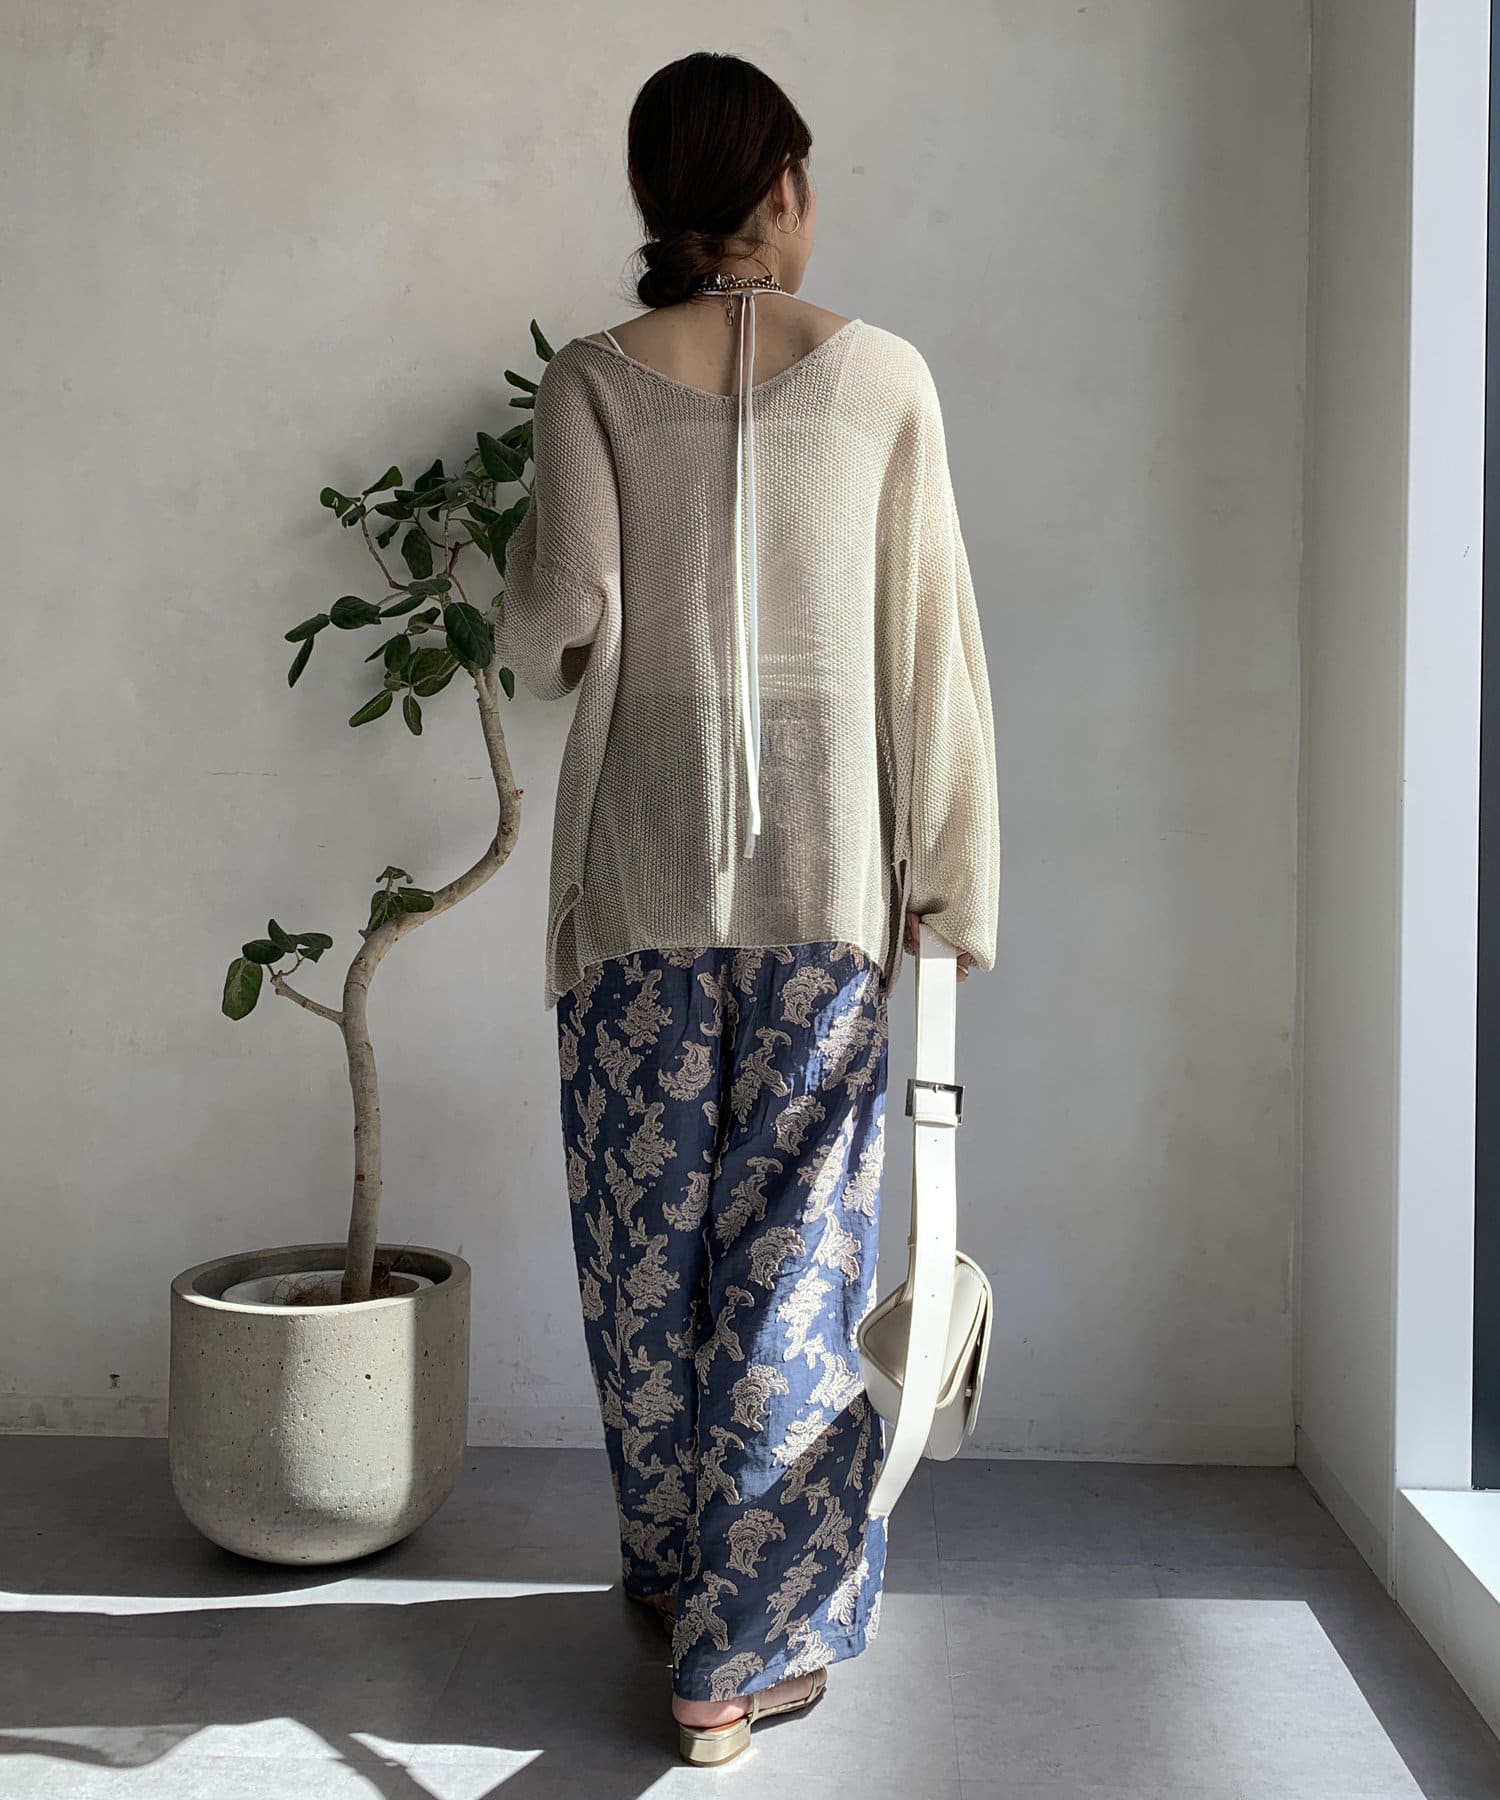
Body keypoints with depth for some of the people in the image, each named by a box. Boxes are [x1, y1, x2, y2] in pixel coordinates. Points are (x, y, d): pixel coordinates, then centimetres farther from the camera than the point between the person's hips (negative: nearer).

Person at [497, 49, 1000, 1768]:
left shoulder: (592, 379, 0)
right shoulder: (883, 374, 2)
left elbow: (557, 623, -10)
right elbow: (929, 643, 0)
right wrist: (950, 874, 6)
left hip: (645, 859, 0)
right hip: (824, 859, 0)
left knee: (647, 1234, 14)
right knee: (792, 1246, 4)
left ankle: (676, 1567, 31)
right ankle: (741, 1651, 9)